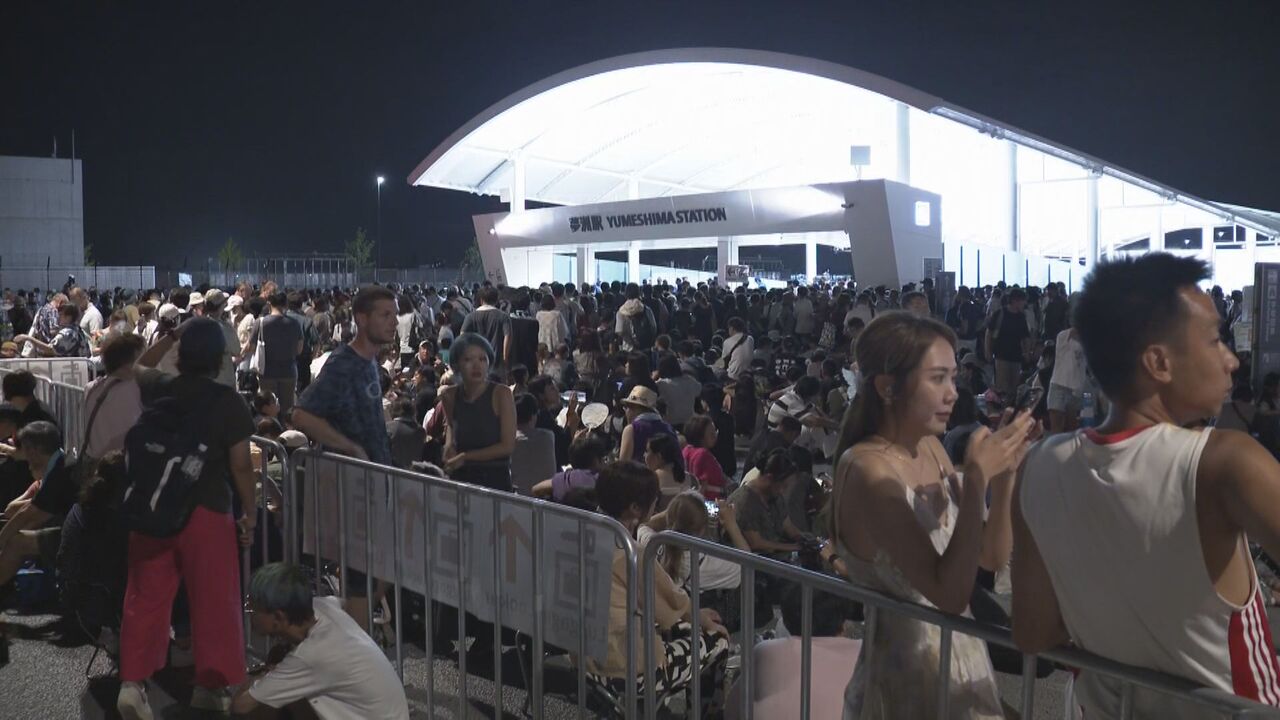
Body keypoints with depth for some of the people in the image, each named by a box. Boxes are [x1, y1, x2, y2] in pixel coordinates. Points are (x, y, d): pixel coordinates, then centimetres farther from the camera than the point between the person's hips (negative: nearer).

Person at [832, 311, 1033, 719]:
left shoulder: (930, 447, 0)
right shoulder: (867, 469, -24)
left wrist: (1004, 473, -9)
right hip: (907, 672, -7)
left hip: (961, 654, 7)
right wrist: (977, 478, -29)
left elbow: (993, 556, 4)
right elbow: (951, 595, -28)